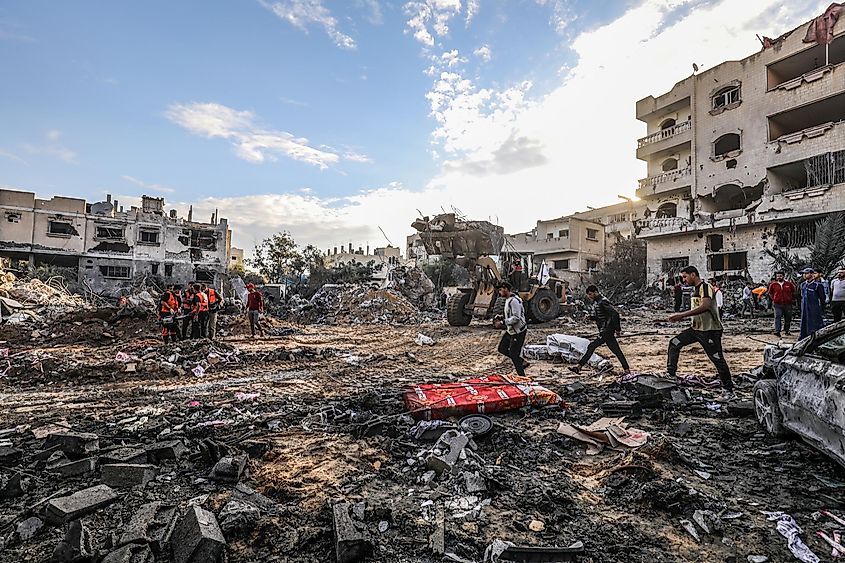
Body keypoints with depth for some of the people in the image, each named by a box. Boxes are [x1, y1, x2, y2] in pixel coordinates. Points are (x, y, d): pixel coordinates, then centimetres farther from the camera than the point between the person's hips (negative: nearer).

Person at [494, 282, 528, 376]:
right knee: (502, 349, 13)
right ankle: (522, 362, 24)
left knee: (514, 354, -3)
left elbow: (516, 318, -28)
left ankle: (522, 376, 12)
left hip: (518, 331, -10)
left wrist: (502, 322, -27)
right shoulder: (508, 299, 10)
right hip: (511, 331, 10)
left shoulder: (514, 301, -22)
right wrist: (502, 318, 7)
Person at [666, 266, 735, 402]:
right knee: (674, 343, 3)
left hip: (710, 330, -9)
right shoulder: (696, 289, 13)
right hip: (696, 328, 9)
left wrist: (682, 315, -34)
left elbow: (705, 306, -33)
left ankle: (729, 391, 9)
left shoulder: (705, 287, -16)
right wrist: (681, 317, 9)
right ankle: (671, 374, 8)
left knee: (718, 359, -2)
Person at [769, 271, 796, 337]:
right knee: (777, 317, -12)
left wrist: (792, 299, 13)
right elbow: (770, 292, 19)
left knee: (788, 318, 10)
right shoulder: (773, 284, 2)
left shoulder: (789, 284, 2)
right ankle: (777, 331, -16)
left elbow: (794, 292, 18)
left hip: (788, 304, 1)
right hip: (778, 304, -1)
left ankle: (787, 330, 23)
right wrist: (773, 299, 12)